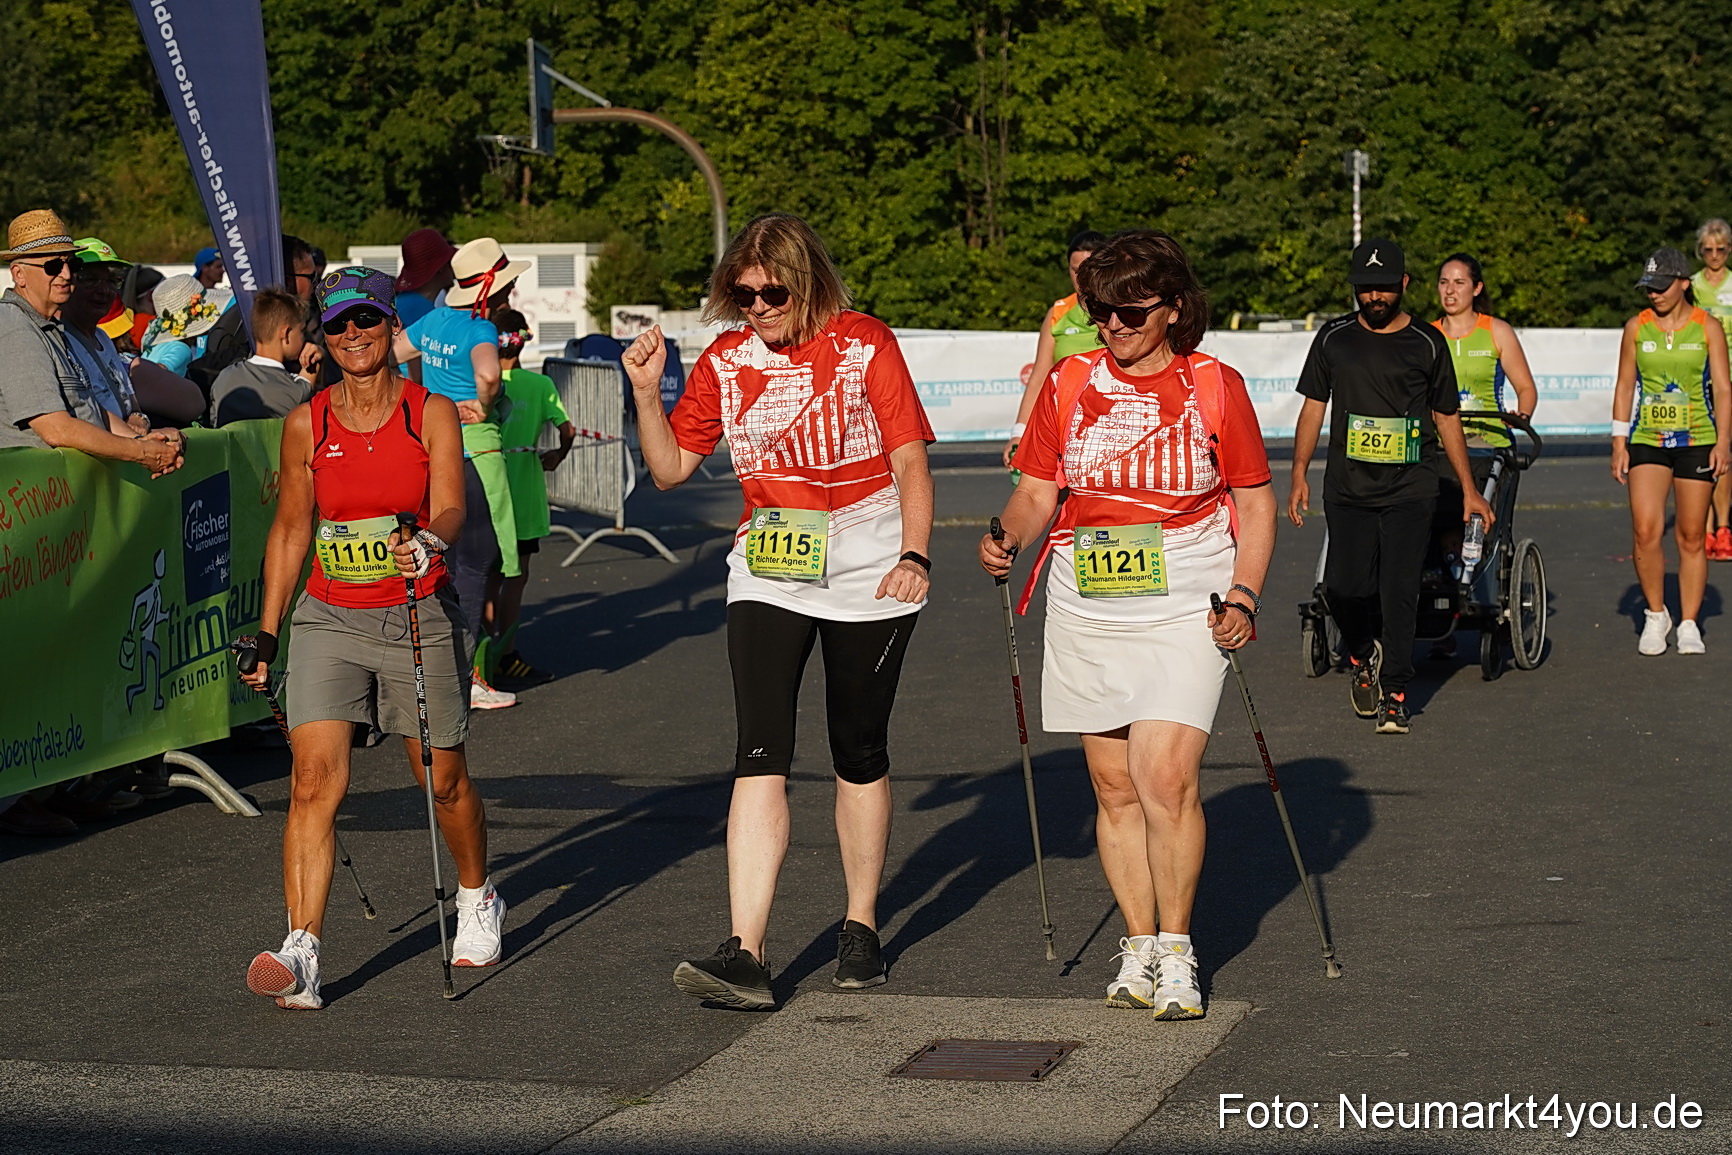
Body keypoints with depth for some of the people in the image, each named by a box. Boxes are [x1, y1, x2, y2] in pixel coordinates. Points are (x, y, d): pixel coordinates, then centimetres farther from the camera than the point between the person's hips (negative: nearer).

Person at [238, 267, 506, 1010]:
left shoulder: (431, 413, -2)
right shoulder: (307, 424, 4)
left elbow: (450, 509, -14)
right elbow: (290, 529, 12)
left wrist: (429, 542, -38)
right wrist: (267, 634, 10)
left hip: (418, 618, -1)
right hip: (328, 618, 1)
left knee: (444, 782, 10)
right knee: (314, 780, -14)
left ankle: (478, 899, 39)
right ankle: (301, 955, -20)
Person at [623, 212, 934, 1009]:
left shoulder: (865, 346, -5)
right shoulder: (725, 362, 3)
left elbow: (911, 462, -4)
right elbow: (670, 468, 8)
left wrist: (914, 557, -16)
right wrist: (646, 393, -7)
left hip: (867, 577, -2)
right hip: (767, 575, 2)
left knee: (860, 757, 10)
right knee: (761, 758, -11)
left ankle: (861, 927, 27)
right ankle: (746, 956, -17)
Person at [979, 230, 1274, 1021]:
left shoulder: (1214, 387, 0)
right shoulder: (1068, 385, 6)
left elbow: (1255, 503, 4)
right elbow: (1038, 490, 11)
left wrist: (1243, 597, -7)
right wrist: (1007, 538, -10)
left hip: (1183, 609, -3)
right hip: (1086, 612, 3)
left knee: (1167, 777, -15)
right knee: (1115, 788, 7)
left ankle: (1176, 949, -1)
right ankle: (1138, 946, 20)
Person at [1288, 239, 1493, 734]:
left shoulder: (1426, 344, 6)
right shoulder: (1334, 338, 9)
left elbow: (1447, 418, 12)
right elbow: (1313, 407, 14)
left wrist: (1468, 490, 12)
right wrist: (1299, 475, 5)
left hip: (1410, 489, -1)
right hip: (1347, 488, 1)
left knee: (1399, 593, -7)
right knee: (1343, 588, -9)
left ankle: (1393, 694, 5)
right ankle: (1364, 657, 22)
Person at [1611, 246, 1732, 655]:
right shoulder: (1636, 327, 5)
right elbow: (1624, 387, 8)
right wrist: (1619, 444, 2)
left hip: (1697, 441, -1)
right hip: (1647, 440, 1)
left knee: (1691, 537, 3)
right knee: (1645, 532, -13)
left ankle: (1689, 625, 13)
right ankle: (1655, 614, 6)